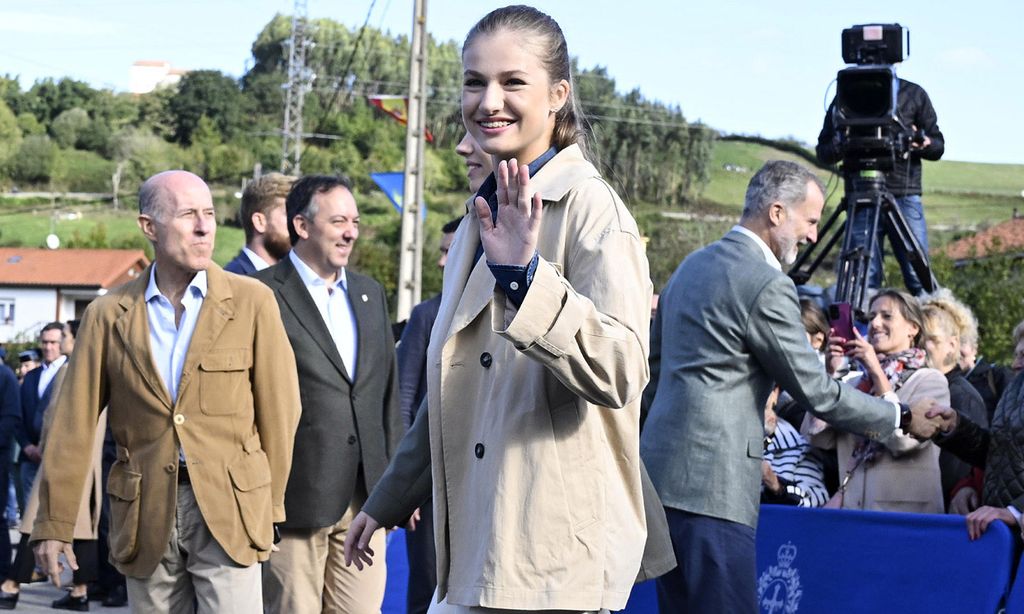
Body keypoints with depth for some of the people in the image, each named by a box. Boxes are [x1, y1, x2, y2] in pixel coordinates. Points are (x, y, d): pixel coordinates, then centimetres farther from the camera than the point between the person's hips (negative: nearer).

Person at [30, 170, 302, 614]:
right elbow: (73, 424, 4)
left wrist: (269, 506, 5)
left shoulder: (251, 302, -1)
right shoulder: (108, 315, 4)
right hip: (145, 511, 2)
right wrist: (54, 524, 2)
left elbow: (278, 410, 3)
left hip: (228, 506, -2)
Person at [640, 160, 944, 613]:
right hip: (710, 482, -10)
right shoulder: (767, 286, -13)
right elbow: (815, 391, -9)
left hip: (663, 469, 10)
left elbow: (654, 369, 22)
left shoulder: (693, 266, 16)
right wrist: (901, 418, 1)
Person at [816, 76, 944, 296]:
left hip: (905, 196, 0)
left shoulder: (914, 94, 11)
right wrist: (841, 144, -12)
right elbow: (823, 153, 11)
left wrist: (924, 143, -10)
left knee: (919, 277, -7)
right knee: (865, 280, -2)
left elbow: (938, 146, 13)